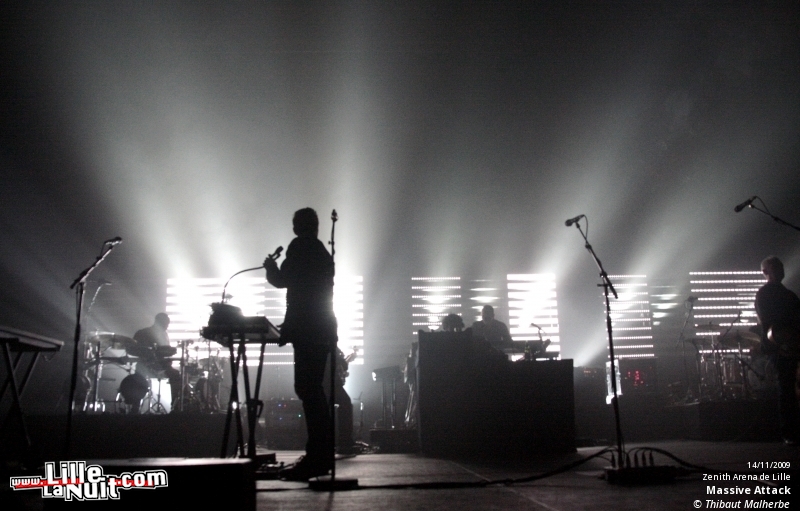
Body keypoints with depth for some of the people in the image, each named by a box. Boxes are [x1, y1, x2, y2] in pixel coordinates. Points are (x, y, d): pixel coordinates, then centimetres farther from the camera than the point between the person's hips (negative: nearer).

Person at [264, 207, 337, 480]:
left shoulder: (300, 247, -5)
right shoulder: (322, 253, 21)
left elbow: (281, 280, -7)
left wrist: (270, 266, 13)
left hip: (307, 332, -10)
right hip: (320, 331, 10)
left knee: (308, 390, -11)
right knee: (312, 390, 12)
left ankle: (317, 458, -13)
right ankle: (321, 456, 15)